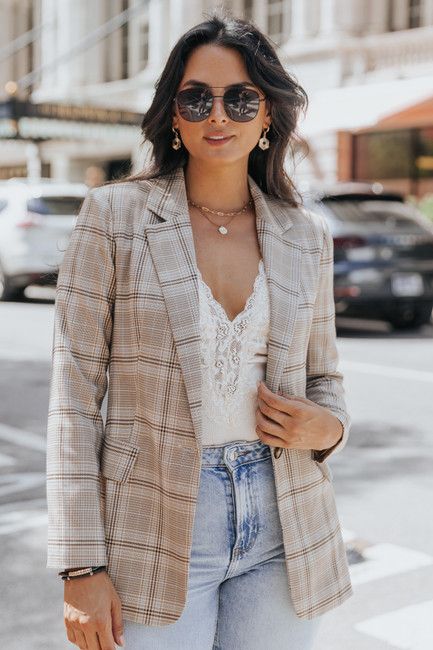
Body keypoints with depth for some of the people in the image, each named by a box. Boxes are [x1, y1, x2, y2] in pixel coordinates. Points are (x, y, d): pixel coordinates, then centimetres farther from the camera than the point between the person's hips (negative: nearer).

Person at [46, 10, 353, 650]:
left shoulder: (306, 235, 6)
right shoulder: (114, 214, -4)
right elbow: (75, 394, -6)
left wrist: (327, 427, -8)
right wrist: (82, 569, -10)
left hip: (283, 533, 3)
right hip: (158, 532, -3)